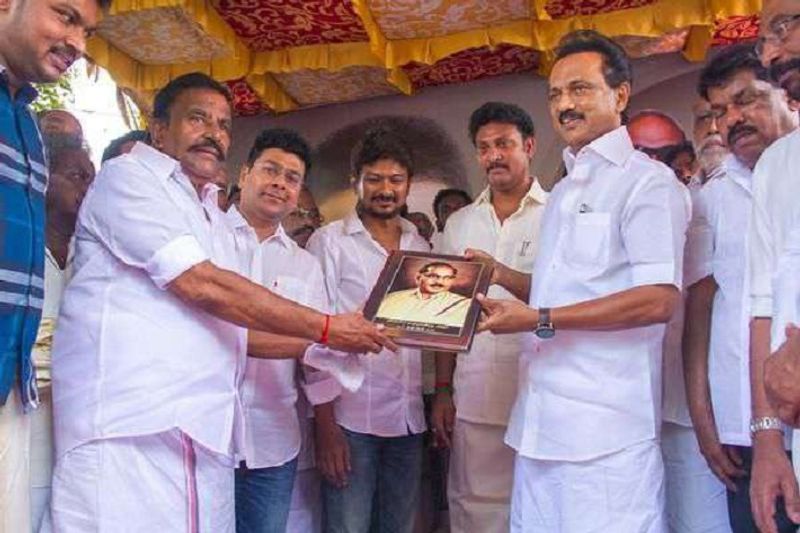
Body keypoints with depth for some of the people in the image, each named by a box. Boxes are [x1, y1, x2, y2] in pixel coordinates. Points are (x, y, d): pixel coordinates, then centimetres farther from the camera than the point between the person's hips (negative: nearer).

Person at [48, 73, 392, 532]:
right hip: (135, 430, -7)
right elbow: (201, 287, -15)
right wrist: (326, 328, -10)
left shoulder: (211, 216, 23)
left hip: (204, 433, 8)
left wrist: (316, 345, 13)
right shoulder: (128, 177, -2)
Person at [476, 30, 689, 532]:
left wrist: (540, 319, -17)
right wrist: (501, 276, 10)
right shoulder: (562, 193, 20)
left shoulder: (648, 180, -5)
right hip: (540, 422, 8)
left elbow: (658, 299, -15)